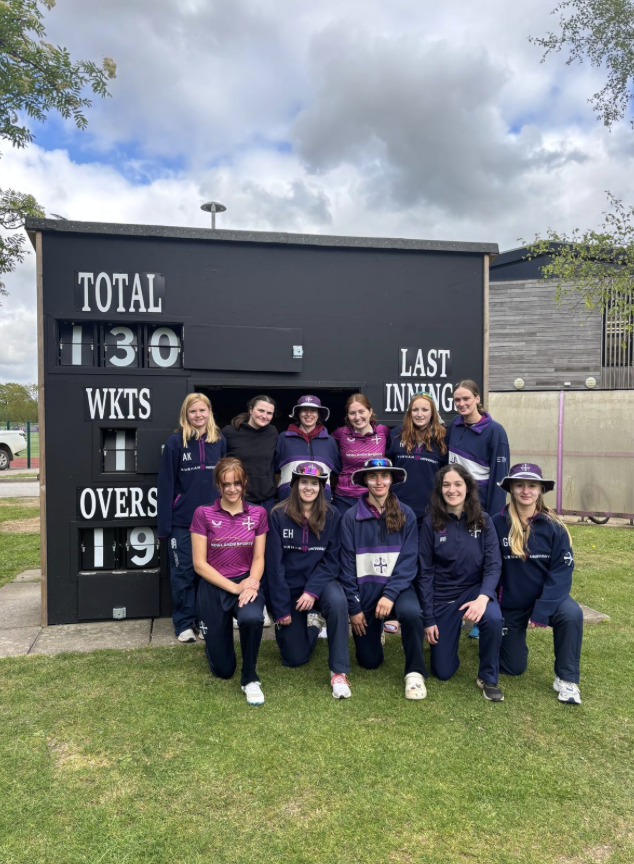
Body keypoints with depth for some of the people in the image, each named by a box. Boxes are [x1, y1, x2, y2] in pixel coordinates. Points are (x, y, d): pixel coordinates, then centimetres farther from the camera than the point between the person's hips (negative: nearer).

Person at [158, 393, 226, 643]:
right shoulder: (176, 441, -4)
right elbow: (166, 482, -5)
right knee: (183, 572, 5)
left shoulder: (219, 440, 4)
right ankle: (184, 624, 18)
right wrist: (164, 522, -9)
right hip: (182, 520, -2)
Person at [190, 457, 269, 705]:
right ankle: (216, 635, 42)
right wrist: (234, 587, -16)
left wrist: (252, 582, -19)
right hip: (213, 588, -1)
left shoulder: (258, 514, 0)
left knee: (252, 618, -37)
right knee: (222, 670, 5)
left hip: (246, 584, 1)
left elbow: (258, 559, 2)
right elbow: (199, 564, -9)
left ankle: (250, 679, -9)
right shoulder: (203, 514, -8)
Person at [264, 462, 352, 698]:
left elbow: (332, 560, -8)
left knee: (338, 600, -35)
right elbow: (274, 563, -11)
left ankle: (339, 672, -21)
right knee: (294, 658, 1)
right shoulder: (279, 515, -10)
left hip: (319, 582, 0)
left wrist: (313, 591, -22)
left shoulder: (332, 517, -6)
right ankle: (311, 622, 35)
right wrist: (281, 608, -12)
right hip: (289, 587, 0)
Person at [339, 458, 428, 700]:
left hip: (397, 585, 0)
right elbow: (347, 564, -3)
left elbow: (409, 560, -8)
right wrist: (353, 607, -4)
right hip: (364, 588, 1)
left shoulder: (406, 514, -3)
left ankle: (415, 673, -11)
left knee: (411, 612, -35)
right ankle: (375, 631, 39)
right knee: (369, 661, 4)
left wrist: (390, 594, -20)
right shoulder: (351, 517, -5)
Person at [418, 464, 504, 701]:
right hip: (442, 596, 0)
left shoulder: (483, 521, -6)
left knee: (493, 618, -35)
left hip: (474, 588, 0)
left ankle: (487, 678, -8)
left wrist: (483, 597, -30)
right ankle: (449, 637, 35)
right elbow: (425, 573, -6)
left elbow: (493, 565, -11)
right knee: (443, 671, 0)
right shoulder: (431, 523, -9)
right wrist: (428, 619, -8)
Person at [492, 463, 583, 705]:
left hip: (546, 596, 0)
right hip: (510, 603, 0)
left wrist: (543, 610, -23)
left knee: (571, 614, -33)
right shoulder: (497, 524, -13)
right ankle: (507, 637, 41)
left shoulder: (553, 527, -12)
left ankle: (566, 678, -11)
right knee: (513, 667, 6)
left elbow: (562, 570, -15)